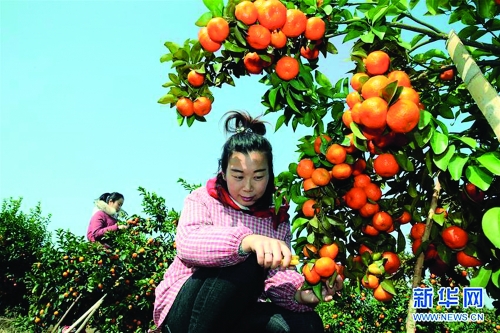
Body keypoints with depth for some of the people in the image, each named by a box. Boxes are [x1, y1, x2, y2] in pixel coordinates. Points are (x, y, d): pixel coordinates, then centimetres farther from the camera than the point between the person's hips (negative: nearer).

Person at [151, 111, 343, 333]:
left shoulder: (277, 217, 6)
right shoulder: (203, 199, -4)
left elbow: (278, 274, -8)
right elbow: (187, 244, -27)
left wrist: (300, 293, -33)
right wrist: (246, 240, -46)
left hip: (237, 315, 4)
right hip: (183, 310, -3)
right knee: (246, 262, -31)